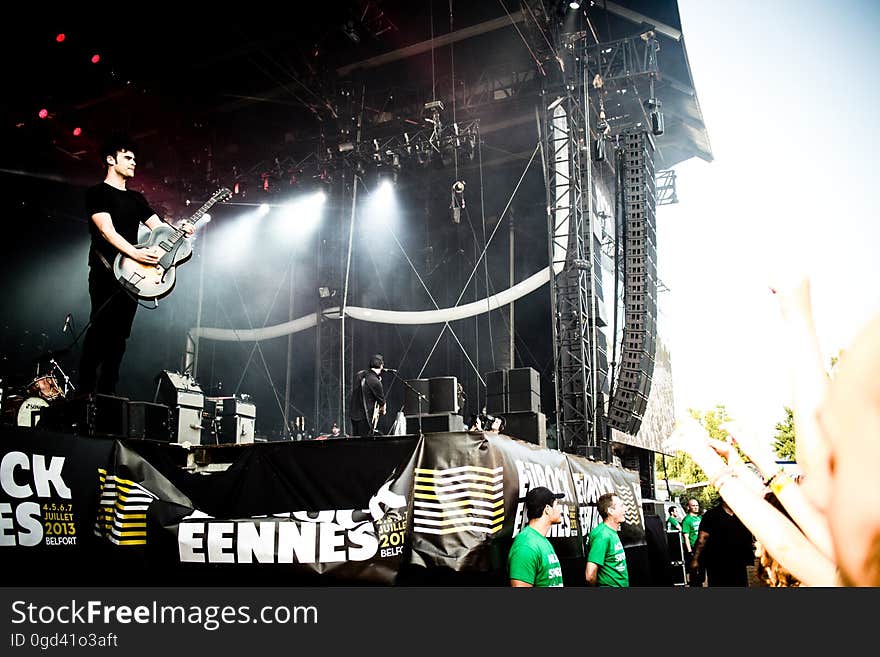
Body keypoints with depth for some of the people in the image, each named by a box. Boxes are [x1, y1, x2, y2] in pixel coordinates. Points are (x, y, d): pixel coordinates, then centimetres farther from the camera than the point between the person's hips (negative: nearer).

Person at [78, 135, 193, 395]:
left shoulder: (136, 198, 20)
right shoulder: (97, 193, -1)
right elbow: (107, 231, -15)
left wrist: (180, 230, -8)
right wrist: (136, 253, -29)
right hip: (106, 273, -7)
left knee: (119, 335, 6)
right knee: (101, 330, -13)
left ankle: (107, 394, 10)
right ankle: (85, 392, -10)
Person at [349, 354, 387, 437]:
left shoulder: (359, 374, 2)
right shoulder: (375, 382, -19)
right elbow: (381, 401, -6)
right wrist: (382, 411, 16)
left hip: (353, 413, 8)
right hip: (364, 417, -8)